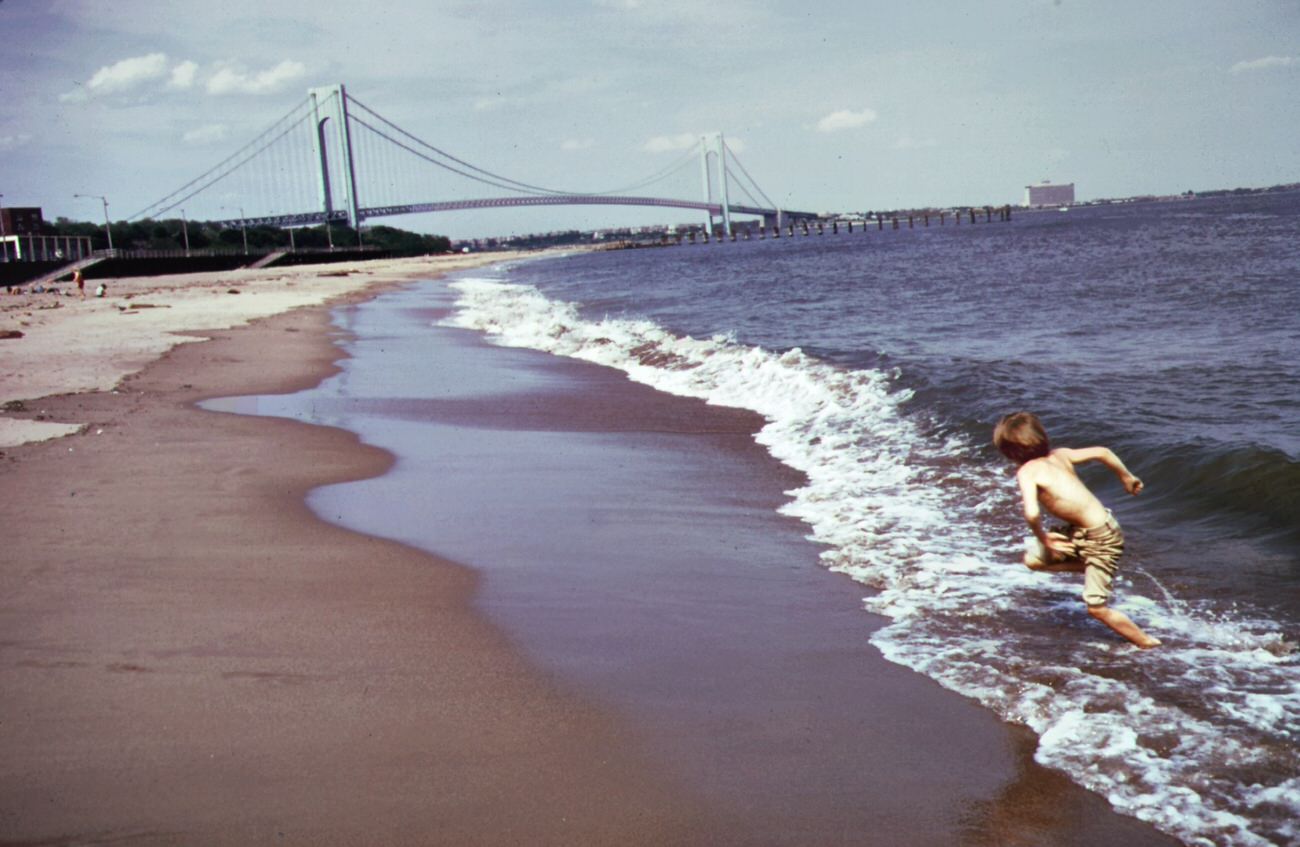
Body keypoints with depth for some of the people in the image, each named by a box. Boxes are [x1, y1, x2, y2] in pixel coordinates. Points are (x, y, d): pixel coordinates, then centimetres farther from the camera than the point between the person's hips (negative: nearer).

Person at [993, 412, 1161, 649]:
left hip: (1102, 538, -9)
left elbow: (1032, 513, -33)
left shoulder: (1026, 472, -19)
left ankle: (1148, 643, 14)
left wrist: (1043, 538, -14)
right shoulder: (1060, 455, 3)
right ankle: (1091, 568, 21)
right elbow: (1102, 453, 2)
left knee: (1096, 607, 0)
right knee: (1032, 560, 15)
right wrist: (1127, 477, 16)